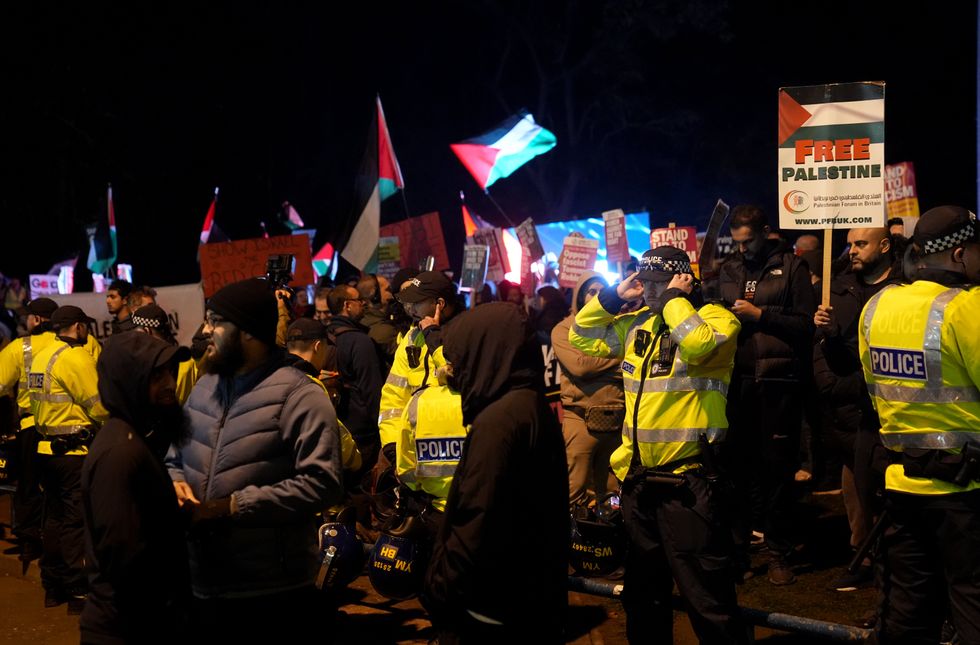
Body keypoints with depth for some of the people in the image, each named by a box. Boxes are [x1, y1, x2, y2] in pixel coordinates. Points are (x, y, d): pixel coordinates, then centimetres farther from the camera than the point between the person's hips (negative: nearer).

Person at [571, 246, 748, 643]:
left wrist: (674, 298, -16)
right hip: (638, 479, 8)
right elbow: (582, 336, 19)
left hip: (688, 480, -7)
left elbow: (698, 346, -30)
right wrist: (614, 296, 7)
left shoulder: (714, 318, -8)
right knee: (643, 590, 22)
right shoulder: (636, 324, 12)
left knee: (706, 597, -3)